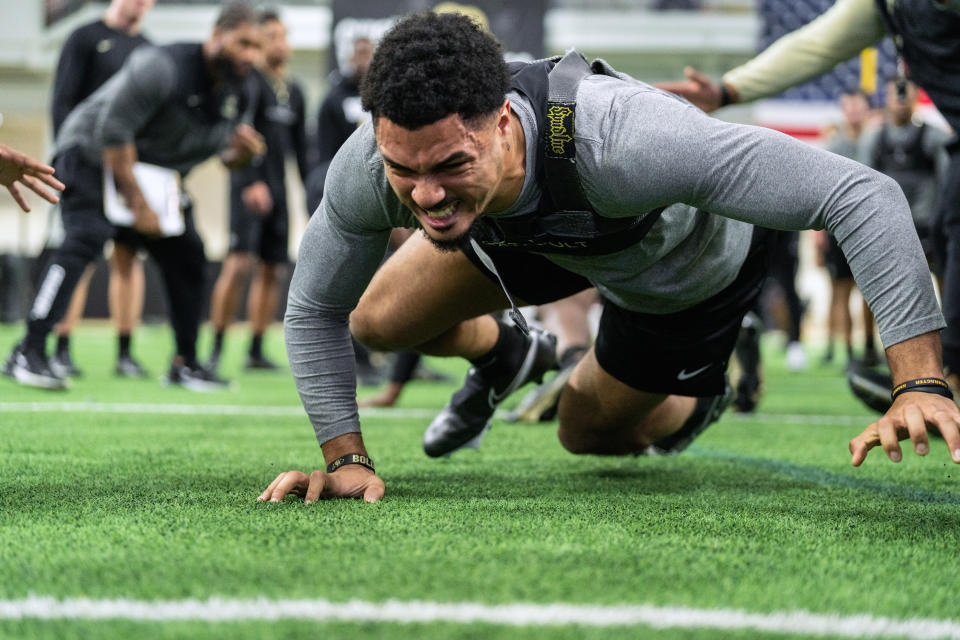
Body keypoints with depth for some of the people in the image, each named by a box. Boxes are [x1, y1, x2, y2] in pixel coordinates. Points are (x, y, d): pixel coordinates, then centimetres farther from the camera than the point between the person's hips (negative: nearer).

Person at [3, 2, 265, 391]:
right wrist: (137, 204, -27)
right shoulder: (163, 68, -29)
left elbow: (223, 152, 9)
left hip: (154, 170, 8)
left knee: (185, 252, 2)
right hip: (91, 151, -8)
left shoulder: (237, 95, -4)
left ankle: (184, 364, 14)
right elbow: (112, 131, -28)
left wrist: (242, 154, -17)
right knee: (86, 238, -26)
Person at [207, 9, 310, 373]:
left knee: (272, 270, 5)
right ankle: (216, 348, -10)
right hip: (249, 186, -7)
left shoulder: (294, 91, 17)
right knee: (239, 264, -15)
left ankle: (256, 350, 10)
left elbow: (300, 148, 21)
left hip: (277, 190, 7)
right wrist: (253, 183, -25)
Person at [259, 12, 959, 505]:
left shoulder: (615, 138, -53)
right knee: (379, 321, 0)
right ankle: (504, 357, 35)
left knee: (588, 434, 9)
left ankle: (691, 404, 46)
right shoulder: (369, 167, -37)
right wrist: (346, 458, -25)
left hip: (690, 267, -3)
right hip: (538, 231, 3)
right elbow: (315, 311, -14)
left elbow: (864, 194, -52)